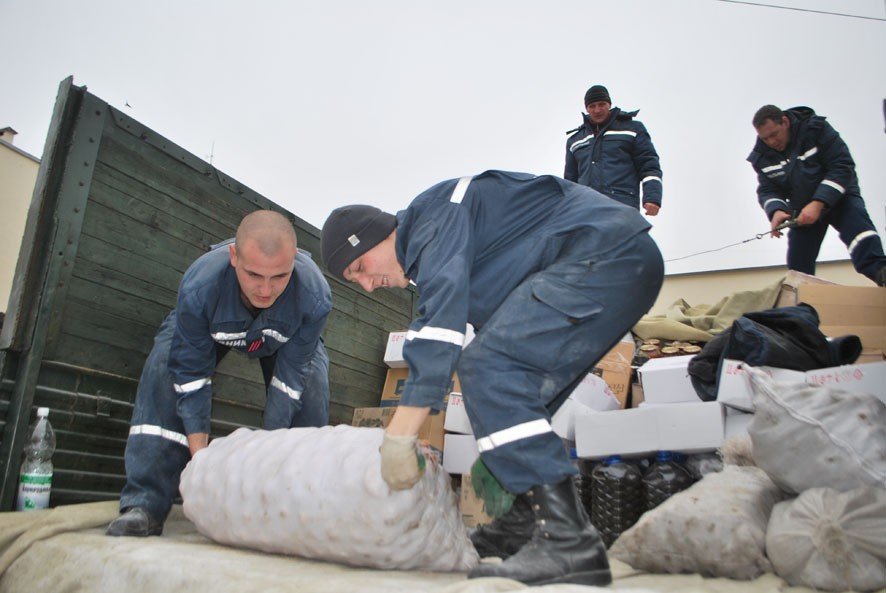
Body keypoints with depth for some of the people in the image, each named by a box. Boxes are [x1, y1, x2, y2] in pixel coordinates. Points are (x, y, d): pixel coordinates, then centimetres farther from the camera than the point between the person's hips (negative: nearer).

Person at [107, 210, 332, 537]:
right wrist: (198, 452, -34)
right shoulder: (198, 287, -42)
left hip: (285, 335, 1)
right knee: (163, 368, -24)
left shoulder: (315, 297, -41)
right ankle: (144, 504, -21)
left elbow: (290, 377, -31)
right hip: (212, 327, 0)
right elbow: (191, 372, -31)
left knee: (312, 383, -23)